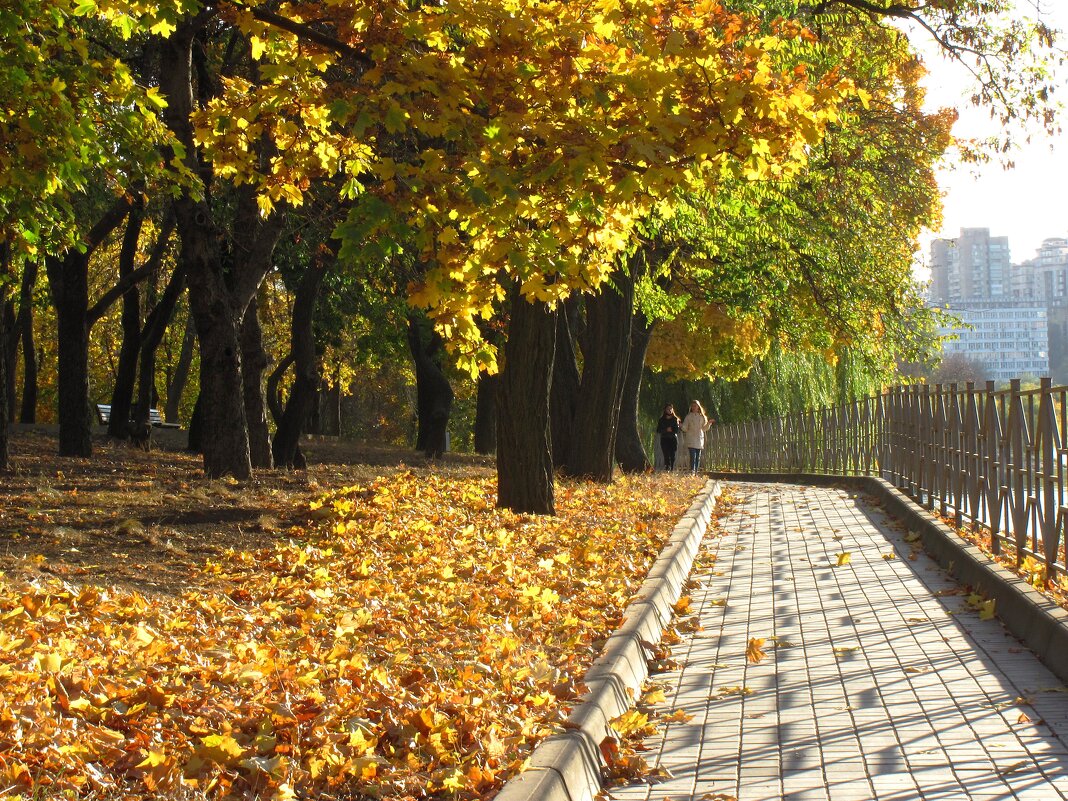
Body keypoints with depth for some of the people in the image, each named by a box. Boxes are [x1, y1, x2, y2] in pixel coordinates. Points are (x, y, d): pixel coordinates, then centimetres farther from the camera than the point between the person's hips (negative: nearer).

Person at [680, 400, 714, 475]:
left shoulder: (701, 417, 11)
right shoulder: (689, 417, 3)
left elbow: (704, 428, 14)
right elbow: (685, 428, 0)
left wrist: (709, 423, -1)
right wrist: (681, 425, -20)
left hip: (699, 439, 3)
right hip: (691, 440, -3)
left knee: (698, 457, 4)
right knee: (693, 456, -15)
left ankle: (696, 472, 9)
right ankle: (692, 472, -19)